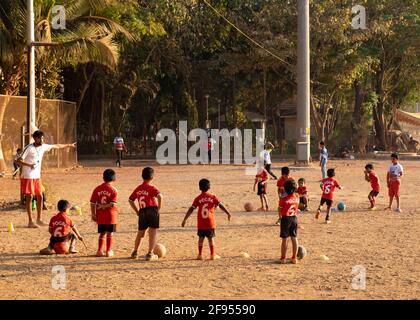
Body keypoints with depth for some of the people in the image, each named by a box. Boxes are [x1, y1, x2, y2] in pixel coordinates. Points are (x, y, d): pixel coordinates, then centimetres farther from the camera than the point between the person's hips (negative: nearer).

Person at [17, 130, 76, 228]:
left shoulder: (43, 147, 6)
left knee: (39, 197, 8)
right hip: (28, 177, -7)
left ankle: (39, 219, 19)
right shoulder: (29, 148, -14)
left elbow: (56, 146, 20)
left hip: (37, 177, 7)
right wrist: (29, 165, -33)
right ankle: (30, 221, -1)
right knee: (29, 197, -5)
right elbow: (19, 160, -17)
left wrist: (69, 145, 29)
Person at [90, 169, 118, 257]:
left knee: (102, 233, 14)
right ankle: (108, 251, 9)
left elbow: (92, 203, 1)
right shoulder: (113, 190, -8)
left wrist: (93, 214, 6)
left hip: (100, 215, 3)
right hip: (110, 215, -3)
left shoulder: (97, 189, 2)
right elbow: (112, 204, -17)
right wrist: (105, 206, -7)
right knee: (109, 233, 6)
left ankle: (100, 251, 14)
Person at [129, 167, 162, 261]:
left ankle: (135, 252, 28)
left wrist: (137, 211, 18)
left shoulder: (138, 188, 11)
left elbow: (130, 200, 16)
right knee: (153, 232, 2)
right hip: (152, 210, -5)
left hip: (142, 212, 5)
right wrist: (159, 208, -13)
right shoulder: (152, 188, -6)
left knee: (140, 233, 19)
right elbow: (159, 196, -23)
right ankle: (150, 254, -1)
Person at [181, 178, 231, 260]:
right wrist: (228, 213, -1)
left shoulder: (198, 199, -2)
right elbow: (221, 205, -7)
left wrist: (185, 219, -1)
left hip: (201, 223, 1)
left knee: (201, 238, 10)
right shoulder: (212, 197, -4)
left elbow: (191, 209, -4)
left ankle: (200, 255, 9)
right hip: (210, 223, -1)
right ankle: (213, 255, 11)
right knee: (211, 238, 8)